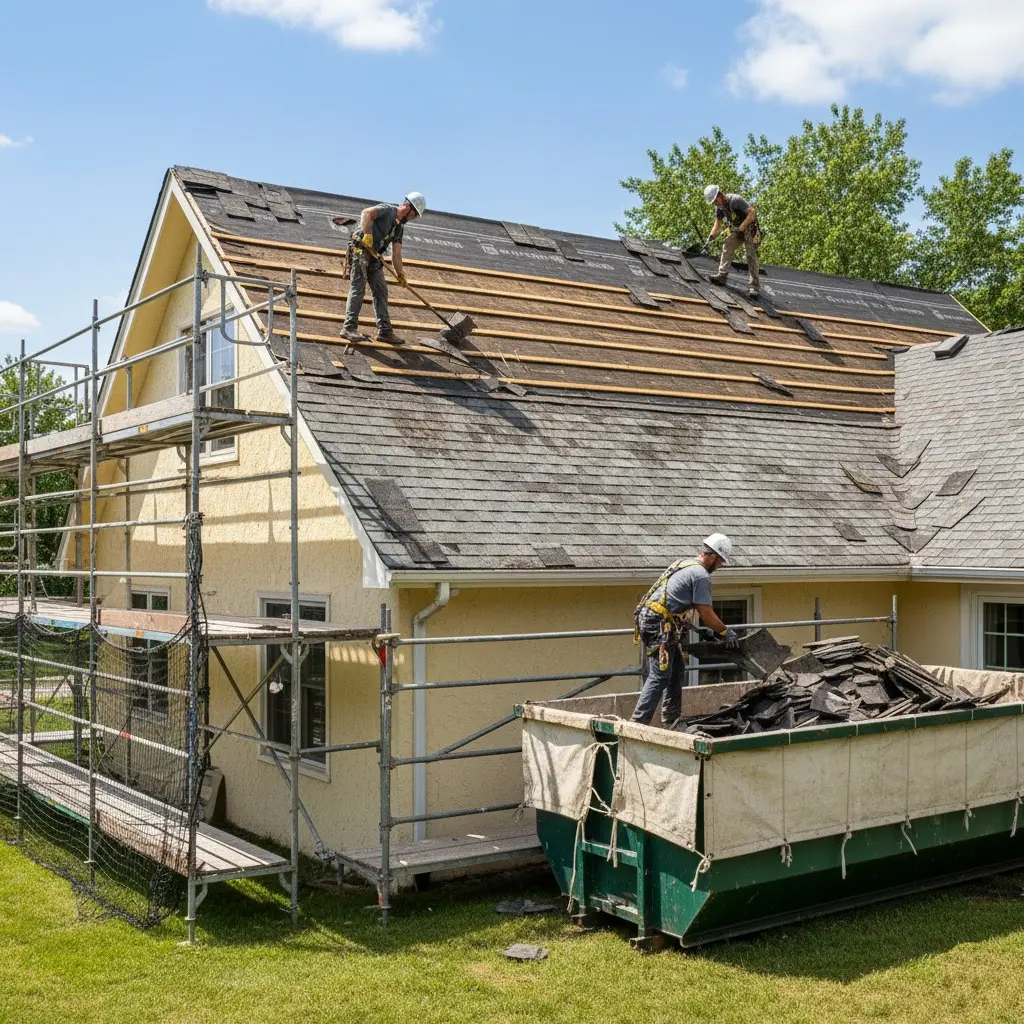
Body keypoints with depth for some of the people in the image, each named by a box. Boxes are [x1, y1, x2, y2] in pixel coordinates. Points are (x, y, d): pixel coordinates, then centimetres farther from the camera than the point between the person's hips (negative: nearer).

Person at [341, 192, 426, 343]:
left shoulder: (400, 226, 17)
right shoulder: (388, 210, -7)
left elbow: (396, 254, 16)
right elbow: (367, 213, -25)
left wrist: (400, 274, 11)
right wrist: (368, 235, -29)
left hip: (374, 256, 9)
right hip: (360, 249, -9)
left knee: (381, 291, 5)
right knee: (358, 289, -13)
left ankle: (384, 330, 6)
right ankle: (349, 328, -15)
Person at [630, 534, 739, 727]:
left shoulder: (684, 564, 21)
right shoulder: (701, 575, -9)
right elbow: (706, 613, -10)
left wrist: (699, 630, 26)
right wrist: (725, 632, 4)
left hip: (648, 619, 10)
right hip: (660, 625, -10)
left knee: (676, 667, 19)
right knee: (659, 676, -10)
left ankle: (671, 718, 24)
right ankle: (638, 723, -14)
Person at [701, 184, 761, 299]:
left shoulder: (735, 200, -25)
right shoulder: (719, 206, 0)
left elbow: (752, 212, -30)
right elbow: (717, 226, 8)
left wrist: (740, 228, -29)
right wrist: (708, 241, 2)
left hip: (750, 228, -8)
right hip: (737, 230, 8)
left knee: (751, 255, -14)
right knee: (727, 247, -11)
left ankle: (755, 286, -15)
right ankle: (722, 276, -11)